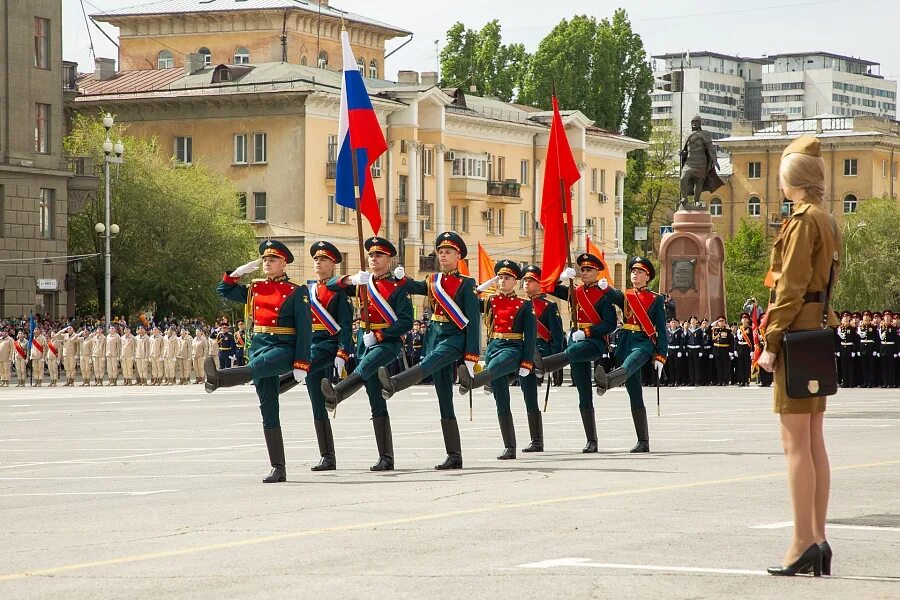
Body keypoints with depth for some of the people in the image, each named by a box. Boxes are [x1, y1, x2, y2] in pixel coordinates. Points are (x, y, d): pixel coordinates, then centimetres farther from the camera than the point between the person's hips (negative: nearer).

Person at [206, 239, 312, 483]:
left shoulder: (296, 292, -1)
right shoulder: (255, 288, 14)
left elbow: (304, 330, -6)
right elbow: (223, 292, 25)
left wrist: (301, 365, -13)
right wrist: (239, 272, 8)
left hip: (284, 347, -5)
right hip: (259, 346, 5)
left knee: (257, 367, -37)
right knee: (268, 410, 0)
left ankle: (218, 378, -68)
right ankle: (278, 469, 1)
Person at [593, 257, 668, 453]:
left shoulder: (656, 299, 7)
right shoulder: (625, 297, 17)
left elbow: (661, 330, 3)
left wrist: (660, 356, -5)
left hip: (645, 343, -5)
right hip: (627, 343, 5)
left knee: (629, 364, -39)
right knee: (635, 396, 1)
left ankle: (606, 381, -73)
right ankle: (643, 442, 2)